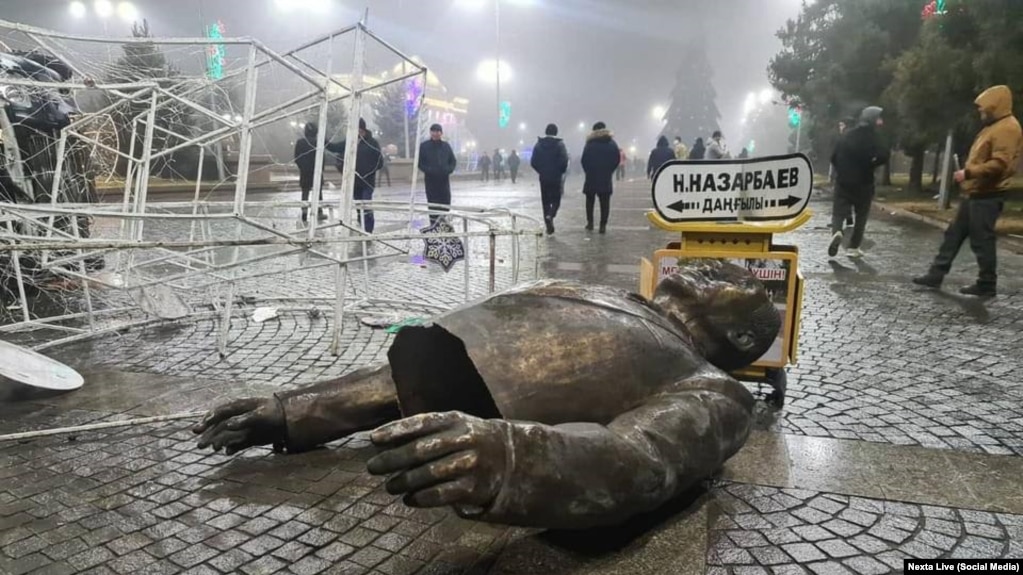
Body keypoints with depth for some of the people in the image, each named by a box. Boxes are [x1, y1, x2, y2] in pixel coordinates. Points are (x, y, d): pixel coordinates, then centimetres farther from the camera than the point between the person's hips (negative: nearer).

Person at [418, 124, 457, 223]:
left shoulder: (446, 146, 7)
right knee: (432, 202, -1)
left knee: (446, 202, 1)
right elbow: (419, 162, 1)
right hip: (430, 179, -2)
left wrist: (449, 169, -9)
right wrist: (428, 170, -16)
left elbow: (453, 161, 10)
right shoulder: (424, 146, -1)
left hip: (444, 179, 2)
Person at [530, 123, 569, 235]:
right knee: (556, 199, 11)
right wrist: (562, 171, 3)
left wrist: (540, 171, 13)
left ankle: (549, 228, 10)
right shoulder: (560, 144, -8)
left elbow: (533, 162, -2)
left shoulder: (539, 144, 1)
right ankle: (550, 215, -20)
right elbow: (564, 161, -15)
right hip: (556, 178, -2)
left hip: (543, 178, 2)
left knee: (546, 201, 11)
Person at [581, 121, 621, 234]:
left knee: (590, 200, 13)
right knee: (605, 202, 4)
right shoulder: (612, 143, 3)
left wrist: (588, 171, 5)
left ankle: (590, 223, 9)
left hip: (591, 176, -2)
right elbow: (617, 159, 2)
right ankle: (603, 225, 0)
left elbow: (584, 160, -9)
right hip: (606, 178, 2)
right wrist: (610, 170, 10)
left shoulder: (590, 144, -6)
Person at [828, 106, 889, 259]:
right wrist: (869, 166, -5)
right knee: (861, 216, 11)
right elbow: (883, 157, -22)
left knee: (839, 212, 3)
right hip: (863, 183, -3)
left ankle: (837, 232, -29)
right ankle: (853, 248, 12)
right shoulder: (873, 136, -7)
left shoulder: (848, 135, 7)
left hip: (843, 181, 3)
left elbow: (834, 157, 9)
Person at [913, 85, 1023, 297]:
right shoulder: (994, 127, 17)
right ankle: (936, 275, 15)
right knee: (954, 234, 11)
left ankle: (987, 285, 8)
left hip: (986, 197, -11)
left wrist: (968, 173, -21)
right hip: (974, 194, 11)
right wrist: (968, 173, 15)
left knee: (981, 241, -3)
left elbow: (999, 164, -26)